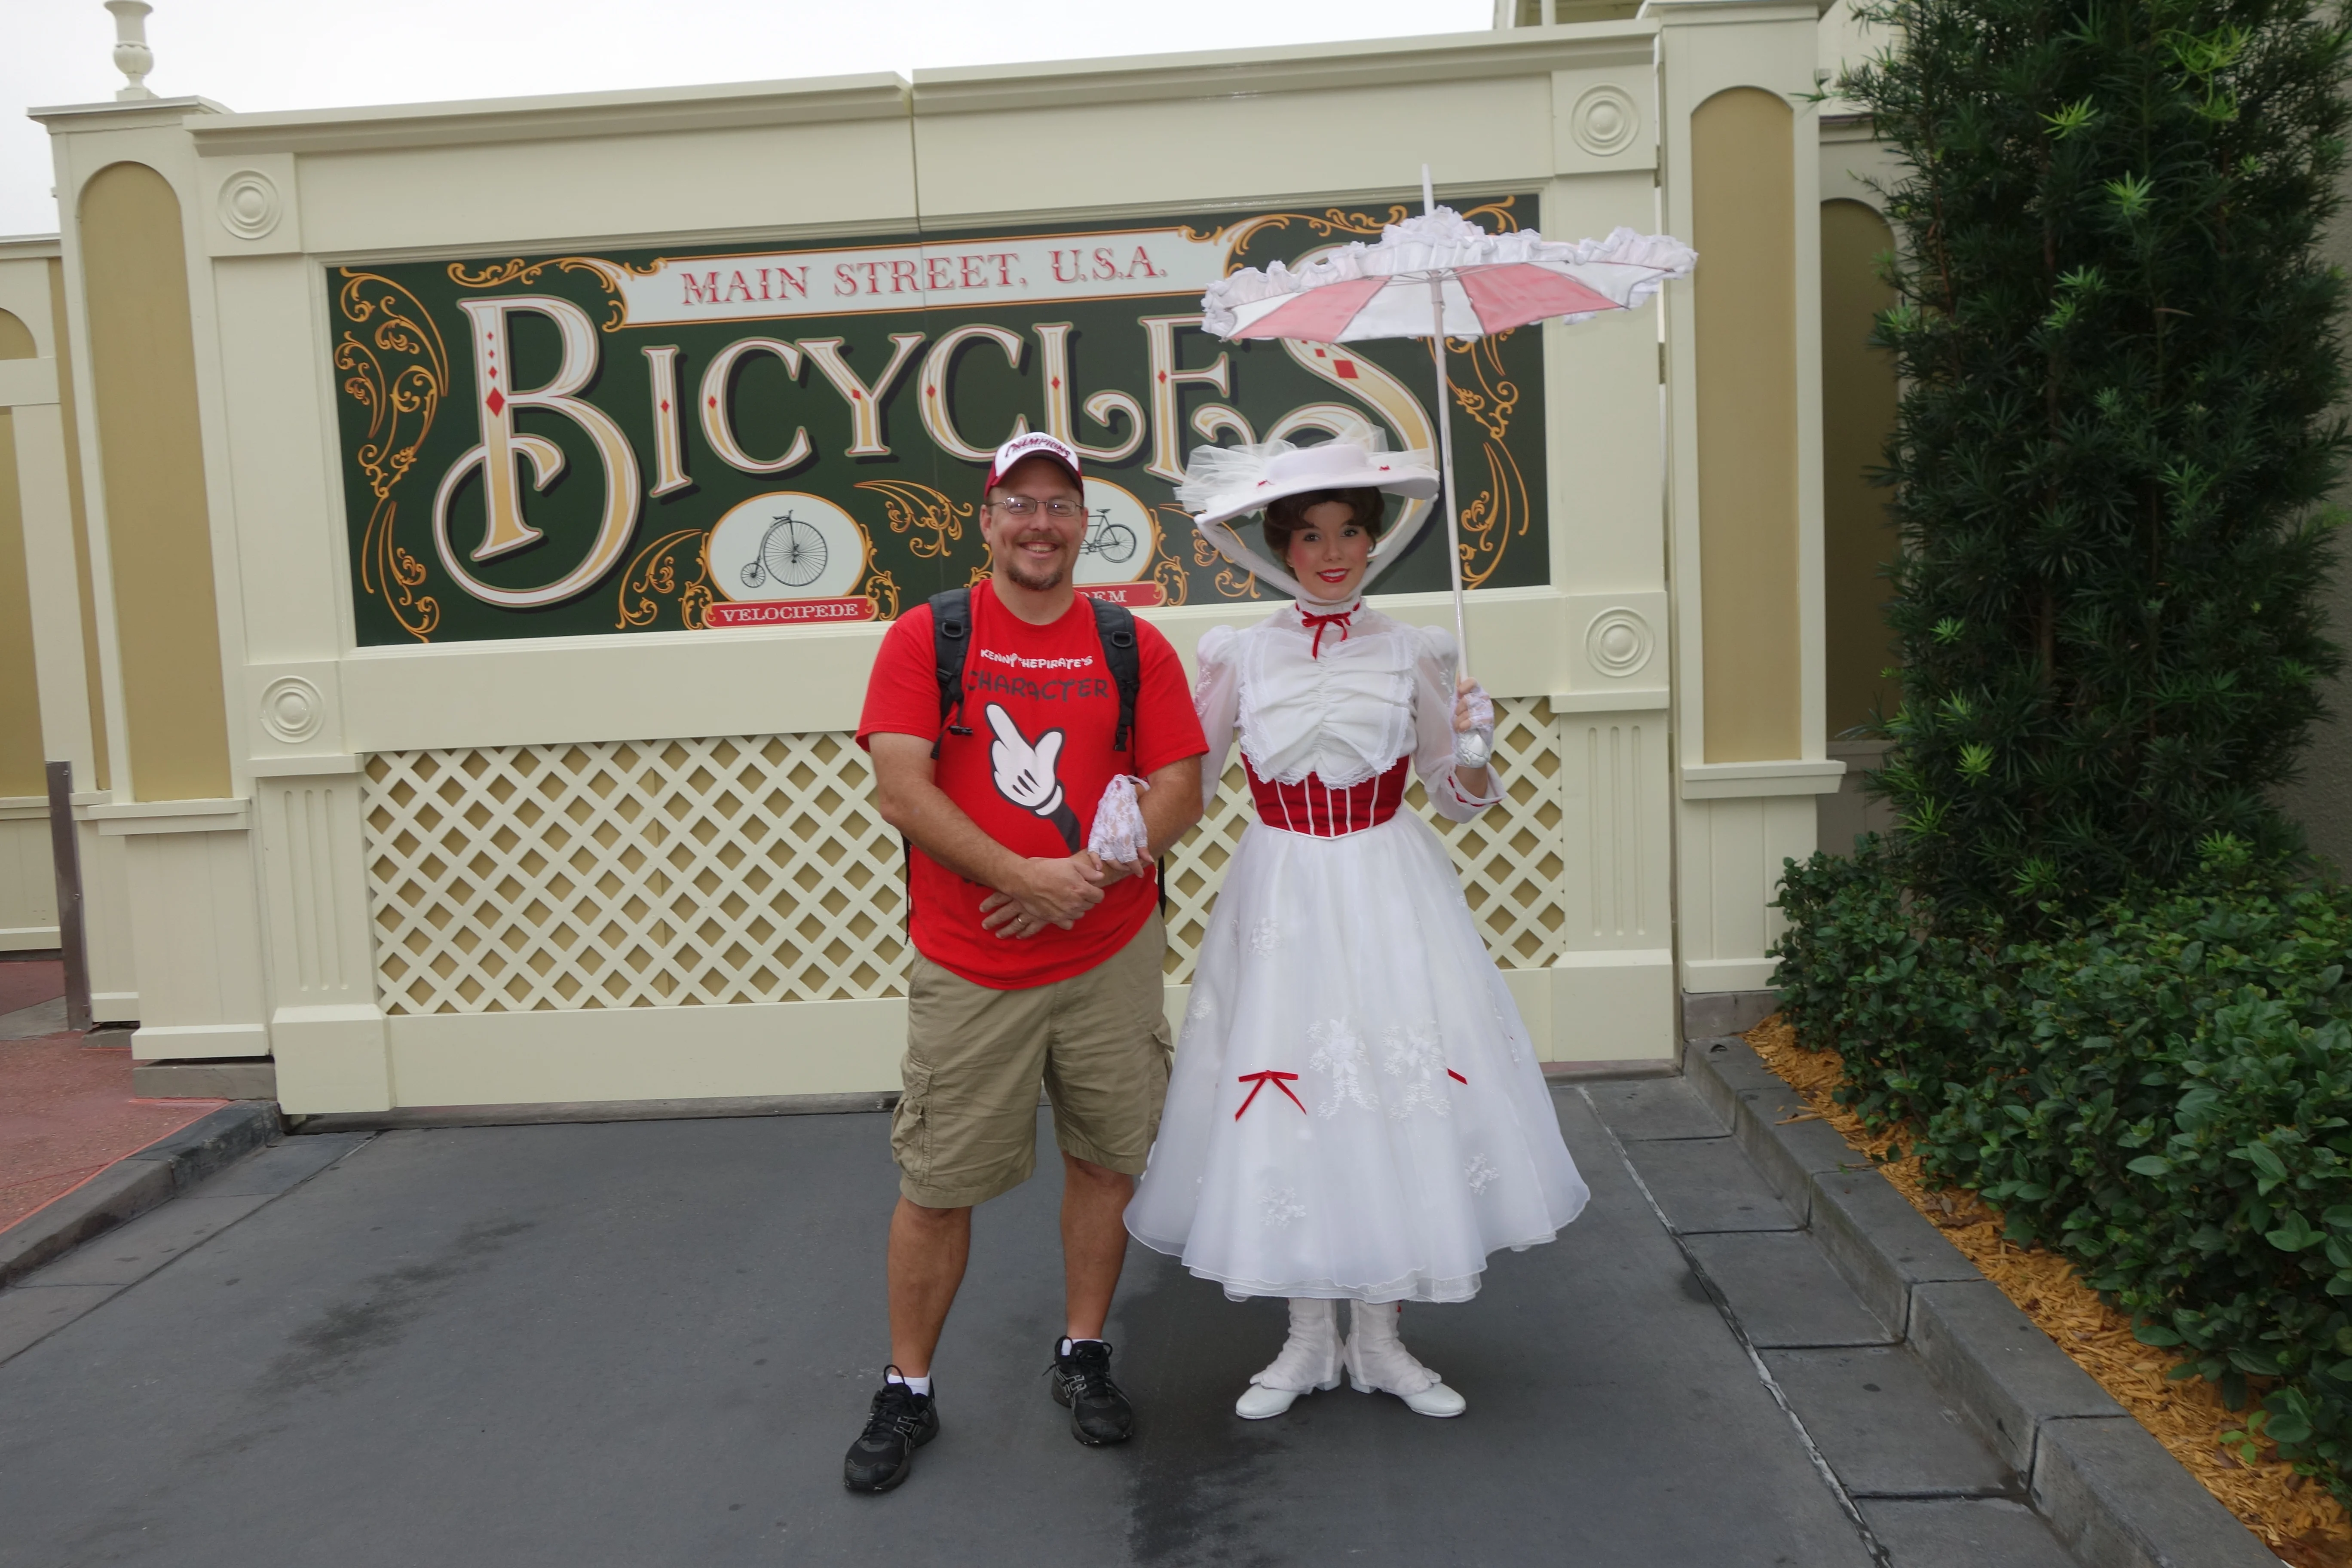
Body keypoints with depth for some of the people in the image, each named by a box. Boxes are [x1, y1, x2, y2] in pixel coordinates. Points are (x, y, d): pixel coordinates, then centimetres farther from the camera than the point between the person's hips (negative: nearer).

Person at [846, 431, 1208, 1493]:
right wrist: (1026, 877, -18)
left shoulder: (1134, 647, 5)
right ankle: (906, 1392, 23)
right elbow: (900, 788, -11)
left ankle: (1083, 1357, 31)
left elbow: (1179, 790, 0)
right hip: (966, 970, -2)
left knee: (1105, 1163, 11)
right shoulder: (926, 636, -1)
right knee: (936, 1186, 5)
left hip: (1110, 961, 2)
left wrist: (1091, 874, -15)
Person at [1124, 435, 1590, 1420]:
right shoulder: (1240, 655, 1)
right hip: (1280, 903, 0)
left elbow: (1458, 802, 7)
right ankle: (1309, 1338, 22)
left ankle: (1381, 1337, 22)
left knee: (1395, 1098, 2)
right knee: (1284, 1109, 3)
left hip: (1392, 903, 0)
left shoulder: (1411, 653, 2)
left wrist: (1472, 755, -13)